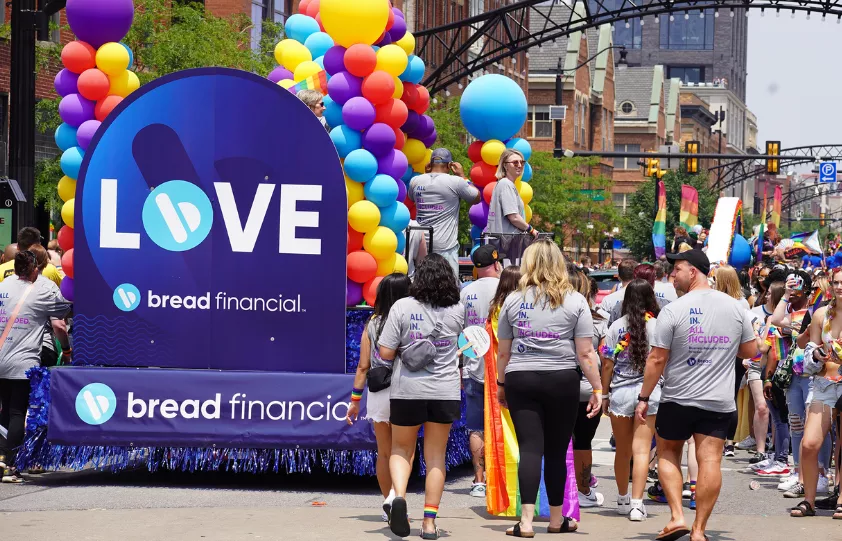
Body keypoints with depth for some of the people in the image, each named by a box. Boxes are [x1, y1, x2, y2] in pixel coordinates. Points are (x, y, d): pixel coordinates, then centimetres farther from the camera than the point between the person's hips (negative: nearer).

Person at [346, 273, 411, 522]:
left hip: (377, 396, 3)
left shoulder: (372, 324, 1)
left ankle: (389, 506, 22)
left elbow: (363, 366, 2)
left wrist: (355, 399, 7)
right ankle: (394, 493, -15)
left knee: (384, 453, 15)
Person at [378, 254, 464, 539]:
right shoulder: (457, 310, -1)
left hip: (407, 390, -1)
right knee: (436, 456, 11)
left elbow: (385, 353, -8)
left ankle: (399, 496, -12)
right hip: (445, 392, 1)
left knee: (401, 450, 15)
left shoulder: (402, 307, -7)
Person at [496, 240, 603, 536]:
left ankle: (526, 521, -12)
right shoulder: (575, 301, 2)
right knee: (556, 451, 10)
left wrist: (501, 384, 22)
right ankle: (556, 519, 22)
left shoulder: (513, 300, 6)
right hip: (561, 380, -1)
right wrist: (598, 388, 5)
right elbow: (585, 353, -2)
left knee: (530, 448, -2)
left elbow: (503, 351, 10)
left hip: (520, 379, 1)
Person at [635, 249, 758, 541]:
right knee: (710, 460, 1)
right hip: (720, 401, 2)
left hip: (678, 398, -2)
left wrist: (644, 398, -1)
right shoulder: (735, 307, 2)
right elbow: (751, 350, 10)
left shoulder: (673, 310, -10)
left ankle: (677, 516, 3)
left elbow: (657, 359, -9)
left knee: (668, 453, 15)